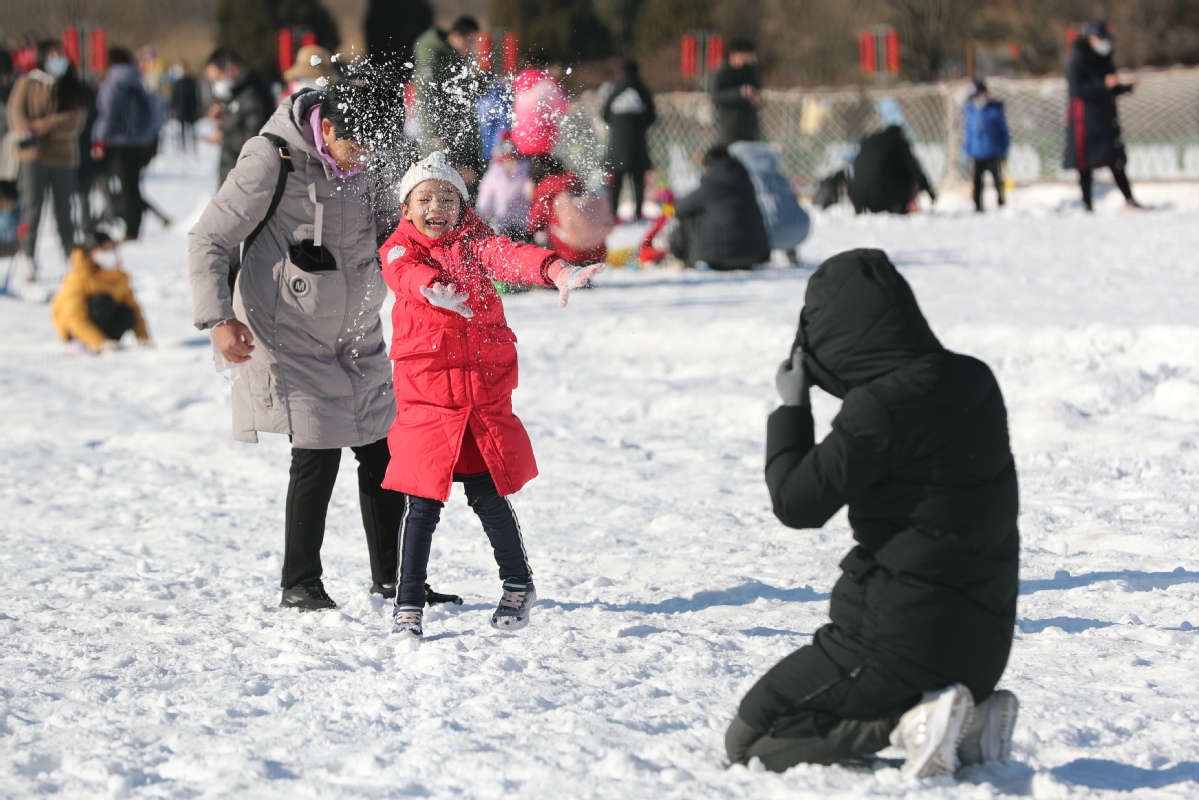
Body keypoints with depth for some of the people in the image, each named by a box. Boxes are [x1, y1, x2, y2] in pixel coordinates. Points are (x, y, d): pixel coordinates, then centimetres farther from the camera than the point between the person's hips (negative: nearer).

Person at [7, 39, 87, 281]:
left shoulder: (73, 88, 8)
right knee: (32, 207, -6)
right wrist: (27, 132, -21)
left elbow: (77, 116, -4)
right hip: (33, 155, -1)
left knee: (64, 209, 6)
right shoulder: (27, 84, 6)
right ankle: (28, 257, -1)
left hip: (63, 155, 1)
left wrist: (48, 124, -17)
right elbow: (16, 112, -2)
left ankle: (71, 255, 14)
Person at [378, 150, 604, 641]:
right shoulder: (399, 250, 0)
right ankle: (409, 605, 9)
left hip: (484, 390, 1)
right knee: (423, 503, -2)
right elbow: (409, 275, -23)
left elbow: (509, 256, -15)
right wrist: (437, 290, -47)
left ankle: (518, 585, 25)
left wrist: (557, 272, -36)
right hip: (426, 395, -1)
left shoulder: (473, 242, 6)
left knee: (487, 495, 5)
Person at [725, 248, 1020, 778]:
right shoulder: (973, 382, 4)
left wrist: (791, 407, -2)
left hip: (899, 633, -8)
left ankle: (910, 721, -14)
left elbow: (797, 503, -15)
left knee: (747, 741, 5)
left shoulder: (881, 407, -20)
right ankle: (967, 716, 8)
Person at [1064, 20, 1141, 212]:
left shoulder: (1105, 59, 15)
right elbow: (1076, 88, -20)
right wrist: (1103, 85, -25)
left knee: (1116, 161, 2)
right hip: (1085, 117, -7)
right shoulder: (1078, 59, -9)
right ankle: (1087, 203, 4)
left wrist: (1126, 87, 3)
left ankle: (1129, 199, 1)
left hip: (1106, 117, 7)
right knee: (1085, 163, -2)